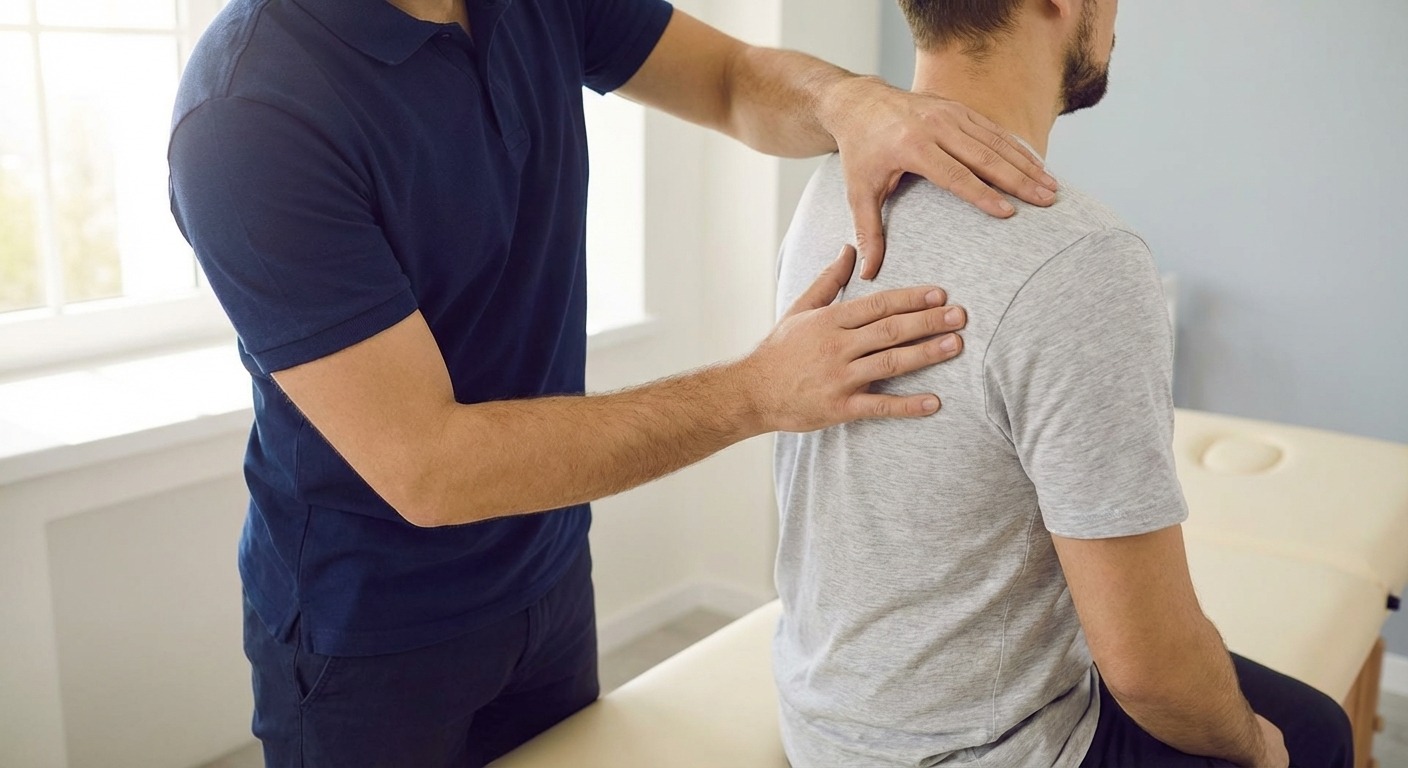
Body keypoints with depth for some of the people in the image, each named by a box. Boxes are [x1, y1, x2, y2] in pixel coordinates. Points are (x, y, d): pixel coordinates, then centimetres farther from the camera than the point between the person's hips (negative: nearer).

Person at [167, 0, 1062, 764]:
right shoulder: (252, 110, -28)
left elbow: (738, 80, 1)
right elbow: (424, 469, -29)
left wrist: (852, 101, -23)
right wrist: (758, 392, -28)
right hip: (369, 630, -5)